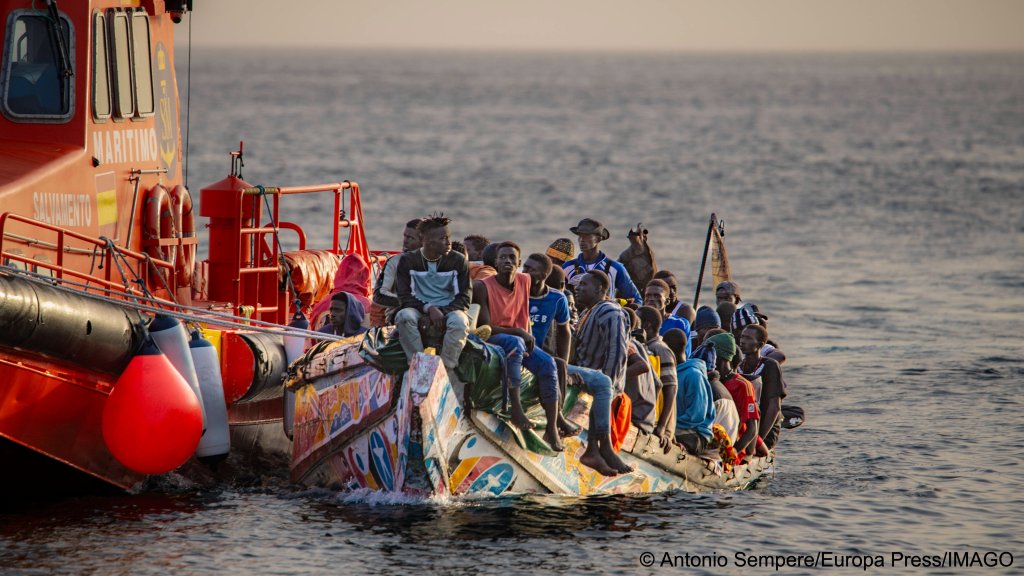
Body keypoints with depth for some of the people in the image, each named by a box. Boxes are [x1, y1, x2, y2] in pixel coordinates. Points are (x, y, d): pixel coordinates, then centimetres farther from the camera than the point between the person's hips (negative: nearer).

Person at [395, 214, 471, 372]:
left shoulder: (458, 261, 3)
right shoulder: (407, 261, 2)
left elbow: (464, 298, 0)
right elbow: (405, 296, -3)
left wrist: (441, 313, -17)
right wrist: (429, 309, -20)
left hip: (449, 310, 0)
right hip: (419, 310, 0)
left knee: (459, 321, -36)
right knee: (404, 316, -35)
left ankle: (446, 369, -30)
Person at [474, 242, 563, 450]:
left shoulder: (525, 281, 4)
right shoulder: (482, 287, -14)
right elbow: (485, 327, -19)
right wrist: (519, 332, -23)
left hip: (520, 338, 6)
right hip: (492, 339, -6)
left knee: (547, 363, -19)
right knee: (515, 343, -38)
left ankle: (552, 429, -22)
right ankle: (516, 410, -44)